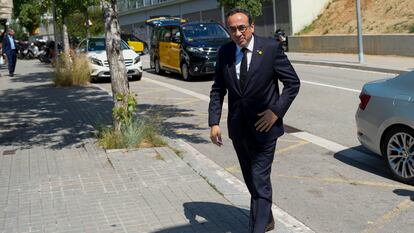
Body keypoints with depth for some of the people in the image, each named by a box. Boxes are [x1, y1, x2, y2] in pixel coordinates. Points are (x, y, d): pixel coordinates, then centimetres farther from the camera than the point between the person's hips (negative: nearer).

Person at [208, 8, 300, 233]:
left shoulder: (271, 48, -11)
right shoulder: (224, 52, 0)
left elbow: (293, 82, -6)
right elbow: (218, 90, 6)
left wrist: (276, 111, -14)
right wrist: (214, 122, -3)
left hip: (264, 124, -5)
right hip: (238, 127, 5)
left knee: (260, 179, -7)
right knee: (250, 179, 17)